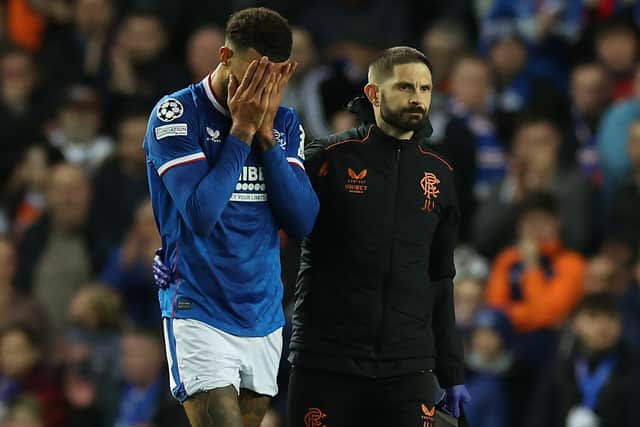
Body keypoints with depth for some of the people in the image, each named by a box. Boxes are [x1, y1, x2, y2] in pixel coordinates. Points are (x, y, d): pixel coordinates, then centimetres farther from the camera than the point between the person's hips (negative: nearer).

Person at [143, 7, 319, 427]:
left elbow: (303, 221, -2)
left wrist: (266, 133, -9)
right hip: (199, 312, -5)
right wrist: (242, 130, -16)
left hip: (264, 318, 5)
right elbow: (199, 214, -19)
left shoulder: (284, 123, 8)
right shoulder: (176, 114, -8)